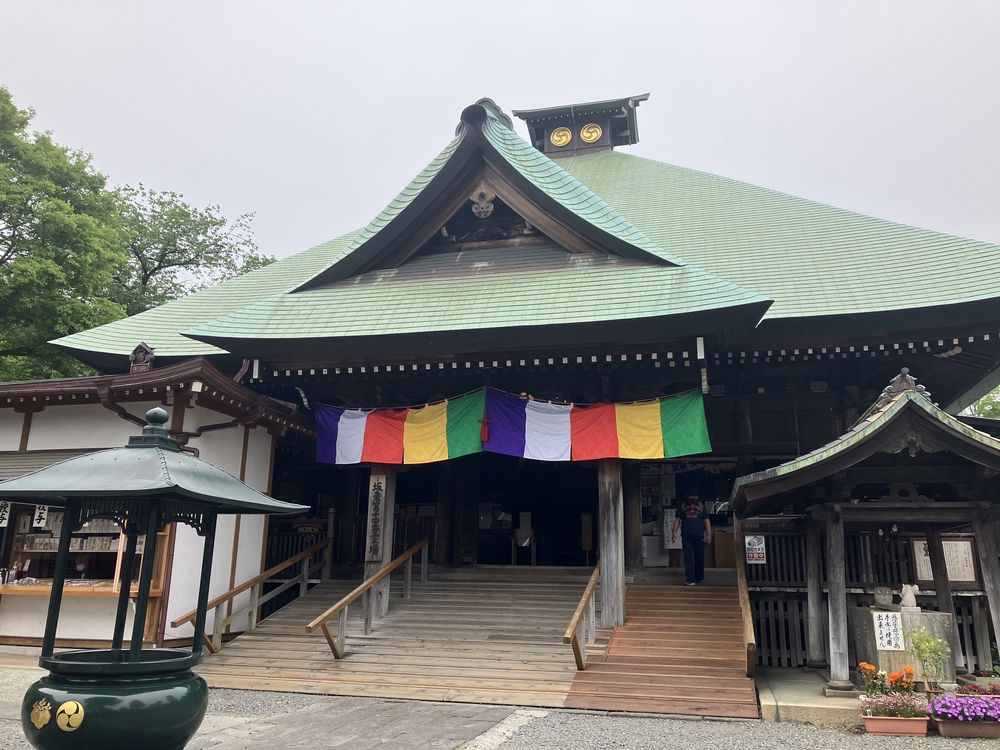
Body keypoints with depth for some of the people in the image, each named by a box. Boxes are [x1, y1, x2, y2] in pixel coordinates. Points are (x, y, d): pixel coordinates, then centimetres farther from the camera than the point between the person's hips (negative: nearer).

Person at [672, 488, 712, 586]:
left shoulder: (701, 506, 8)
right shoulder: (683, 506, 9)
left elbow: (707, 521, 6)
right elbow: (677, 519, 9)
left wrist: (709, 534, -3)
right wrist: (674, 532, 0)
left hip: (699, 536, 0)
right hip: (686, 536, 0)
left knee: (699, 558, 4)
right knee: (688, 557, -5)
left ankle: (699, 579, 16)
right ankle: (690, 580, -5)